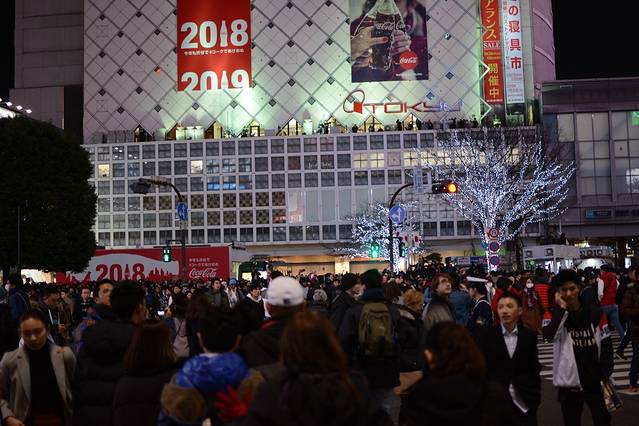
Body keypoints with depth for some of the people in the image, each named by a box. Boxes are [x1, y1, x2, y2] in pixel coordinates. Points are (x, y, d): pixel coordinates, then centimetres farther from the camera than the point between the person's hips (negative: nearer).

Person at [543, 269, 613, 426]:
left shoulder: (595, 314, -2)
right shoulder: (556, 315, -3)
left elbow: (606, 345, 2)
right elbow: (549, 335, -25)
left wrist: (605, 375, -3)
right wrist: (561, 308, -19)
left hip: (595, 381, 0)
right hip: (570, 382, 0)